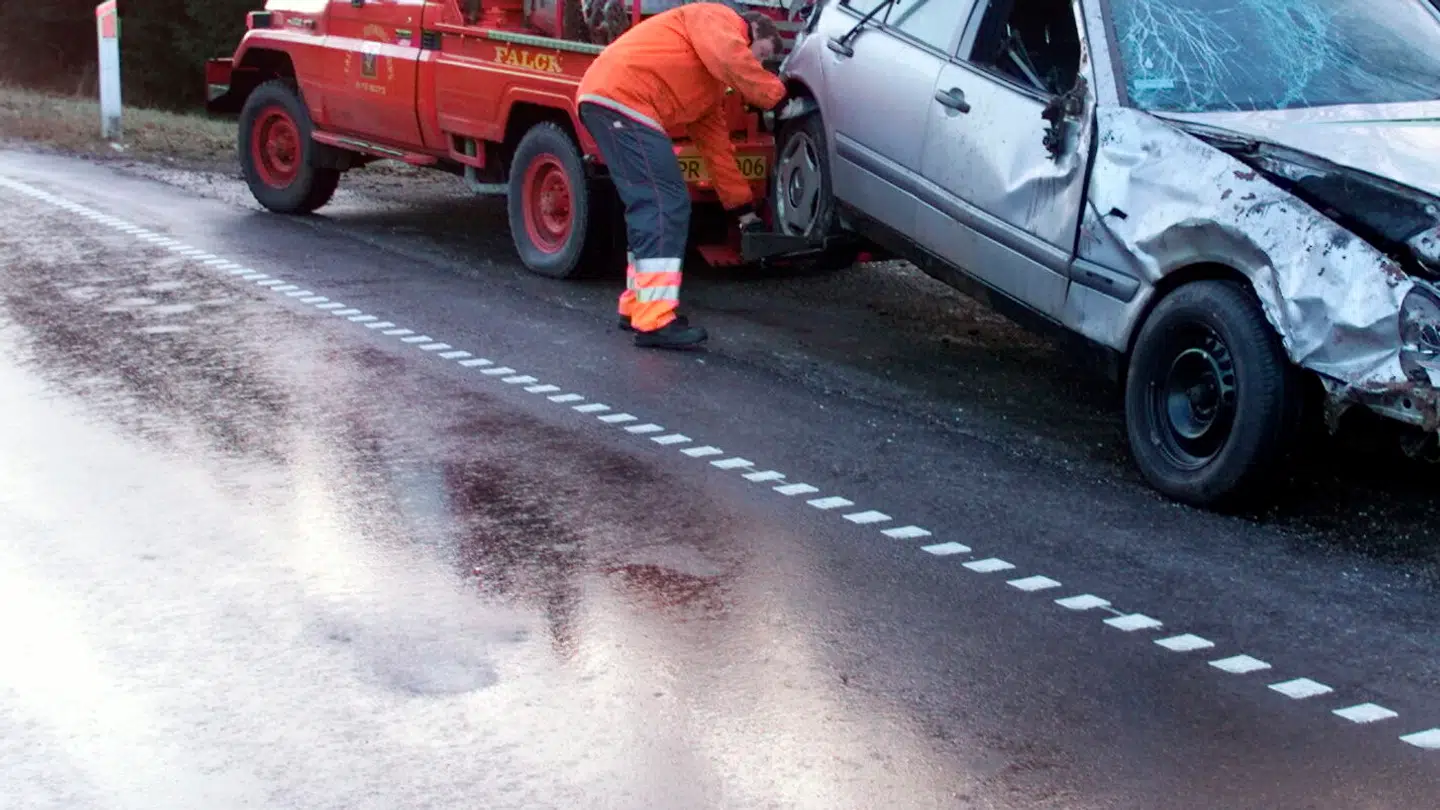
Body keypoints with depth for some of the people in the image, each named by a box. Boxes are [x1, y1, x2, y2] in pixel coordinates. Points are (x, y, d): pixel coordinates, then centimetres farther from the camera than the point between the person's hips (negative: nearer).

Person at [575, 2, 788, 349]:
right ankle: (654, 321, -14)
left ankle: (638, 305, 23)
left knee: (653, 205, 17)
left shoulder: (713, 86, 30)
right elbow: (732, 62, -15)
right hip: (620, 97, -10)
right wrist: (777, 95, -2)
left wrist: (742, 206, 30)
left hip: (610, 102, 10)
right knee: (665, 205, -12)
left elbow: (716, 145, 31)